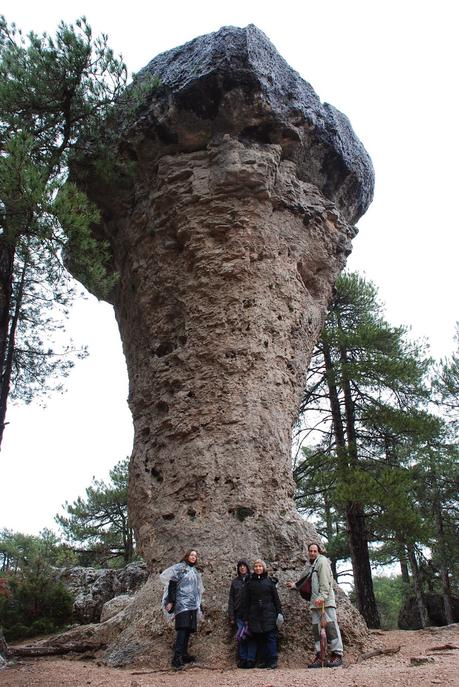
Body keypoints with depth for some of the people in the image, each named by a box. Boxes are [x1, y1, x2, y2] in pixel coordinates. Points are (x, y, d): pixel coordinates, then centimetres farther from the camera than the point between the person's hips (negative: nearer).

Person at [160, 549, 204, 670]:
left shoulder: (195, 572, 19)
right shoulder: (179, 567, -1)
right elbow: (172, 584, -8)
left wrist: (198, 604, 25)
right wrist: (171, 601, -14)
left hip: (193, 604, 7)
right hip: (182, 603, -7)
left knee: (188, 629, 5)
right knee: (182, 629, -17)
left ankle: (184, 654, 12)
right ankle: (177, 658, -22)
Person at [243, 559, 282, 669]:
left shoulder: (269, 581, 7)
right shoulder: (249, 582, 9)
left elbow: (276, 598, 8)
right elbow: (246, 601, 10)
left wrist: (279, 612, 0)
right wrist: (246, 618, 6)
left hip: (268, 614, -1)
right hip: (254, 615, 1)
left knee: (270, 636, -3)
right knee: (254, 637, 1)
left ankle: (273, 661, 4)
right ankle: (250, 661, 7)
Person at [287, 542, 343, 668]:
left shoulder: (322, 560, -3)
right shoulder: (313, 565, 24)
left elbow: (325, 580, -14)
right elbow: (307, 580, 33)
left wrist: (322, 596, -24)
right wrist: (295, 585, 39)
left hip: (325, 601, -9)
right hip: (315, 602, 9)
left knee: (330, 626, -10)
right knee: (316, 628, 6)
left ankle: (337, 654, -8)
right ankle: (318, 656, 9)